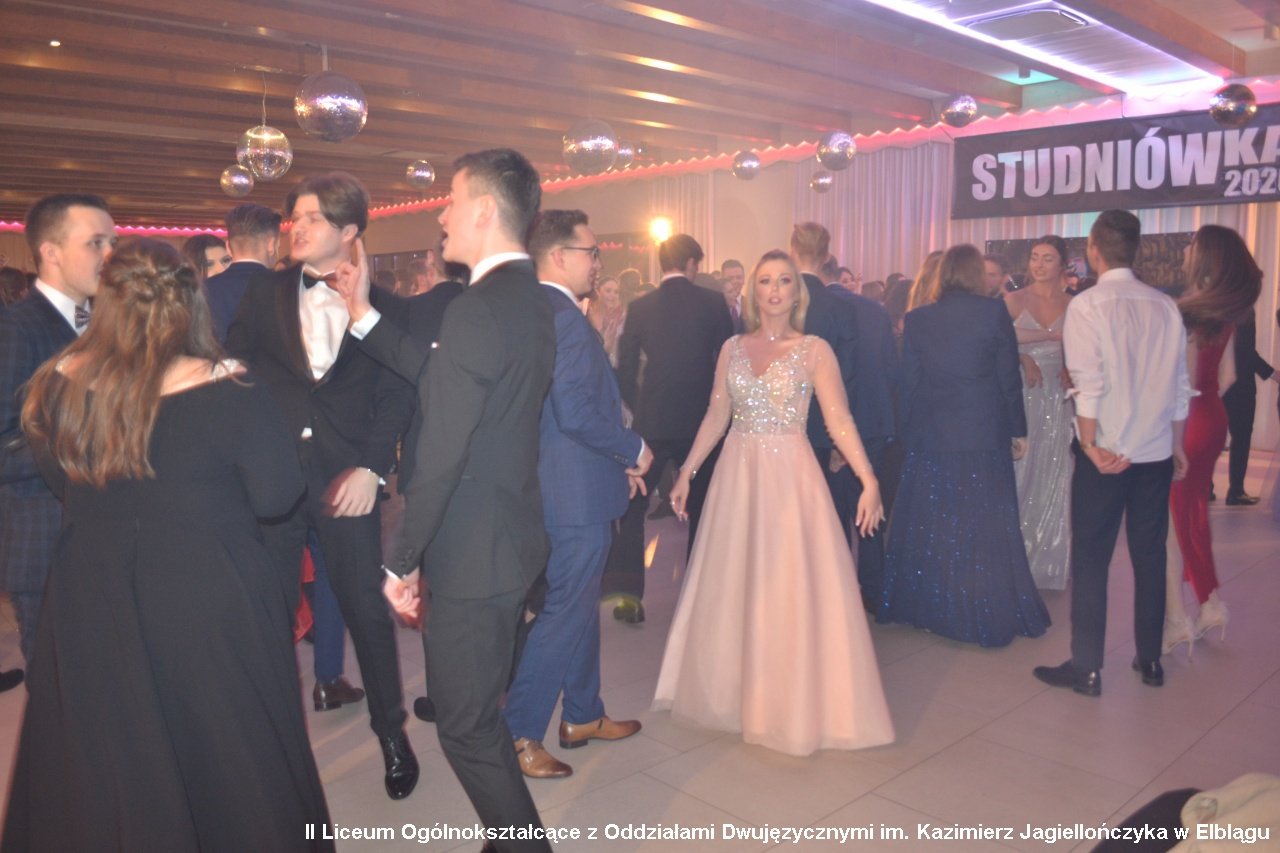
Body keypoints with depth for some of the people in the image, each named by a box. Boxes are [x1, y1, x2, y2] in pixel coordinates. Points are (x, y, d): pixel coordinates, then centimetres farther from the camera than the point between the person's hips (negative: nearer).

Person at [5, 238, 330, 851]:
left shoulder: (59, 388, -8)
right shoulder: (230, 394, -21)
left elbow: (64, 481, 7)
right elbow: (277, 496, -13)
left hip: (92, 599, 4)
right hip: (211, 600, -3)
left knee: (106, 765, 24)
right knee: (225, 755, 17)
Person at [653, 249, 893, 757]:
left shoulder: (815, 350, -3)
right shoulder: (732, 349, 7)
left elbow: (839, 420, -8)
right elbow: (715, 417, 10)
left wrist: (869, 479, -18)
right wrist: (687, 472, 7)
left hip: (790, 477, -3)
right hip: (737, 475, 4)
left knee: (792, 589, 1)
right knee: (733, 586, 11)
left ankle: (794, 702, 18)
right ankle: (736, 689, 28)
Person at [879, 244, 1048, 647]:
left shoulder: (918, 318, -1)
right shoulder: (995, 313, -6)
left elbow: (908, 383, 1)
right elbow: (1009, 380, -3)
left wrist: (906, 433, 9)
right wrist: (1018, 430, 6)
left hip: (930, 438, 2)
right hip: (985, 437, -1)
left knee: (930, 525, 12)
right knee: (985, 529, 7)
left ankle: (932, 607, 22)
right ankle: (990, 613, 17)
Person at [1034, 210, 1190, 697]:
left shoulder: (1087, 306, -10)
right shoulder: (1165, 307, 3)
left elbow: (1088, 383, -16)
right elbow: (1179, 384, 7)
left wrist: (1091, 445, -11)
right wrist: (1176, 446, 16)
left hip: (1106, 452, -4)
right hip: (1157, 451, 5)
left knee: (1090, 559, 3)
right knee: (1150, 556, 14)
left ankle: (1086, 668, 9)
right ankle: (1150, 661, 25)